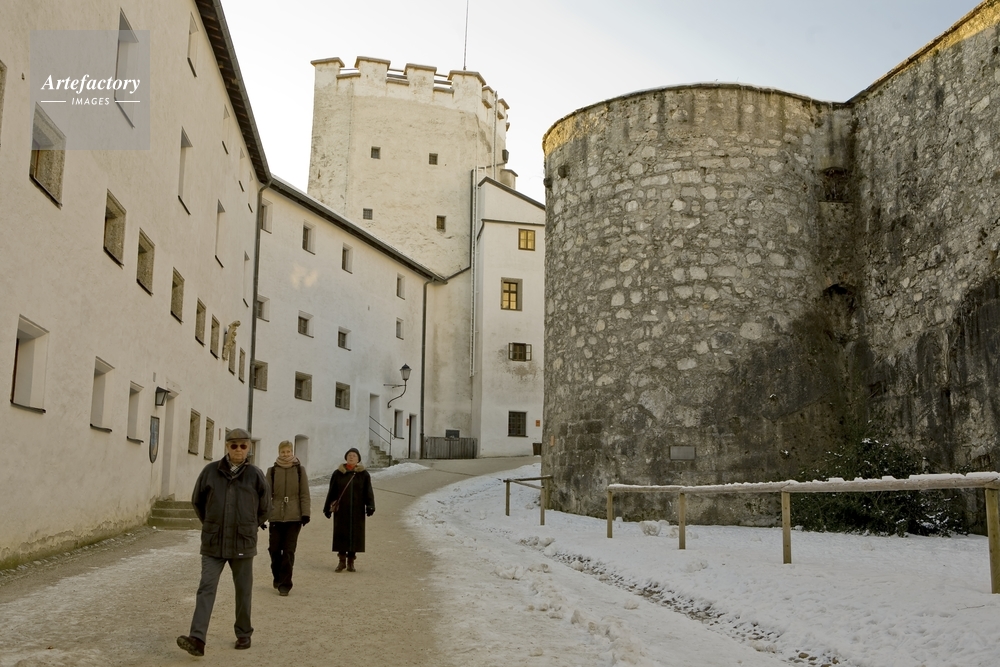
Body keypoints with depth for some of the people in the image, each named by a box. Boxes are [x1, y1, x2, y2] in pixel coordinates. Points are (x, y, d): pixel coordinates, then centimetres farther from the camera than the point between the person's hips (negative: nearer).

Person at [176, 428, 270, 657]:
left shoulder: (255, 475, -4)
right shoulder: (211, 471, -2)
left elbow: (264, 507, 9)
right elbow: (197, 501, 12)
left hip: (242, 544, 0)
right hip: (213, 543, 0)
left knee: (243, 591, 10)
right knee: (206, 588, -7)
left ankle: (243, 634, 24)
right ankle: (197, 639, -11)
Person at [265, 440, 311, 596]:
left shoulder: (299, 469, 2)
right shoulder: (272, 470, 3)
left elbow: (304, 493, 2)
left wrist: (305, 513, -4)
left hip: (294, 516, -1)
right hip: (276, 516, 1)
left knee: (289, 551, -2)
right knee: (274, 549, 7)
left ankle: (285, 584, 4)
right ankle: (277, 578, 29)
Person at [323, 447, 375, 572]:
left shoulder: (364, 474, 4)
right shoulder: (338, 473, 4)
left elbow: (368, 492, 2)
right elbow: (332, 492, 8)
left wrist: (370, 506, -11)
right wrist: (327, 508, 6)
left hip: (357, 510, 0)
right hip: (341, 510, 0)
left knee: (355, 535, 2)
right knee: (341, 534, 1)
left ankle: (351, 562, 14)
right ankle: (342, 561, 13)